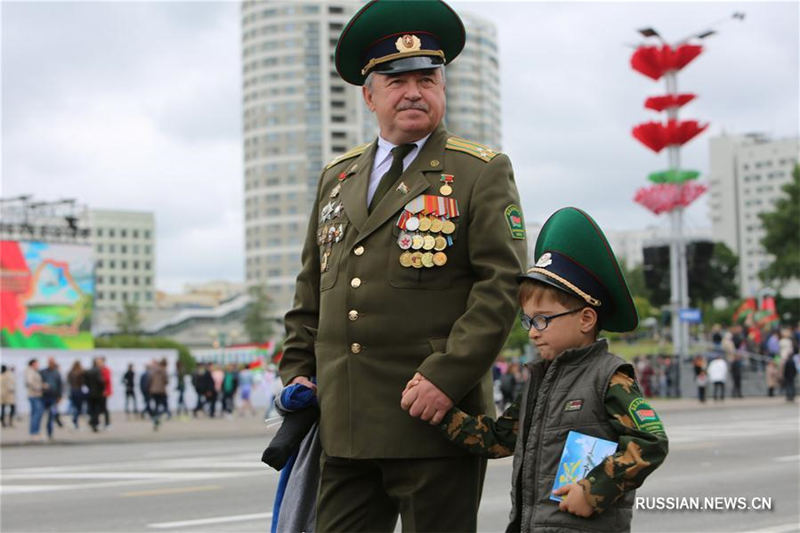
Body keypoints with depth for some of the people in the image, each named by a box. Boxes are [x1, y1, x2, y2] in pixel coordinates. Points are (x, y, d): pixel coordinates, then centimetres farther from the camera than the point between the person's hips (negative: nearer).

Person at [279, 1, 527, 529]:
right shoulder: (338, 177, 17)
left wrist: (448, 377, -17)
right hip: (344, 426, 5)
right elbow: (311, 288, 22)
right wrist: (298, 370, 11)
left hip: (434, 419, -5)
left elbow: (503, 284, -9)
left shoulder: (483, 172, 0)